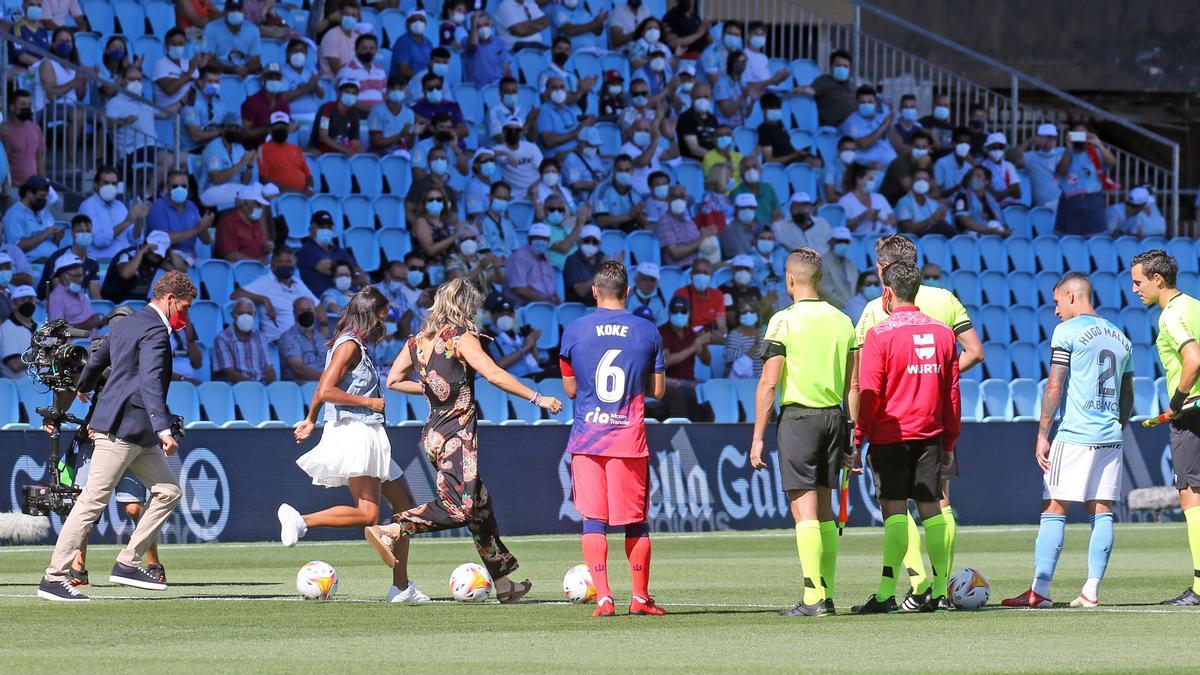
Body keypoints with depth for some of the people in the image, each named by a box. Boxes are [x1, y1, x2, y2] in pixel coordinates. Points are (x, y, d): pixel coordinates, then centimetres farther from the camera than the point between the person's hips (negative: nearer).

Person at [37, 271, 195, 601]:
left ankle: (128, 564, 10)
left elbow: (97, 360, 32)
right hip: (122, 428, -11)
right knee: (93, 502, -9)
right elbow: (150, 382, -28)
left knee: (168, 491, 10)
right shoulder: (154, 331, -14)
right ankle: (54, 578, -7)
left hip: (139, 436, 11)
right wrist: (164, 430, -37)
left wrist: (84, 388, 53)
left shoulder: (125, 324, 16)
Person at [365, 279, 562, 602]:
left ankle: (503, 582, 15)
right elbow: (493, 374, -18)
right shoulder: (460, 337, -8)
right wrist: (537, 398, -15)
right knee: (461, 506, -13)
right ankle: (392, 531, -20)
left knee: (481, 505, 12)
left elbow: (393, 381, 15)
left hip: (433, 434, 9)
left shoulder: (418, 340, 12)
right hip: (457, 434, -9)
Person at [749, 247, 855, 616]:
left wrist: (758, 437, -7)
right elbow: (854, 386, 9)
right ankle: (826, 594, 13)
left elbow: (768, 383, -11)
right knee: (824, 508, 13)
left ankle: (813, 597, -11)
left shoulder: (784, 321, -8)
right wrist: (851, 437, 16)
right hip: (834, 416, 5)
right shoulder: (842, 321, 7)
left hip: (798, 416, -5)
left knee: (803, 508, -6)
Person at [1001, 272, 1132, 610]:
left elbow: (1054, 386, -9)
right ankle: (1091, 590, 0)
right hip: (1111, 437, 6)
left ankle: (1039, 589, -8)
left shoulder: (1067, 331, -4)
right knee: (1101, 512, 5)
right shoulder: (1120, 338, 15)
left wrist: (1042, 434, -6)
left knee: (1053, 511, -4)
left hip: (1074, 435, -6)